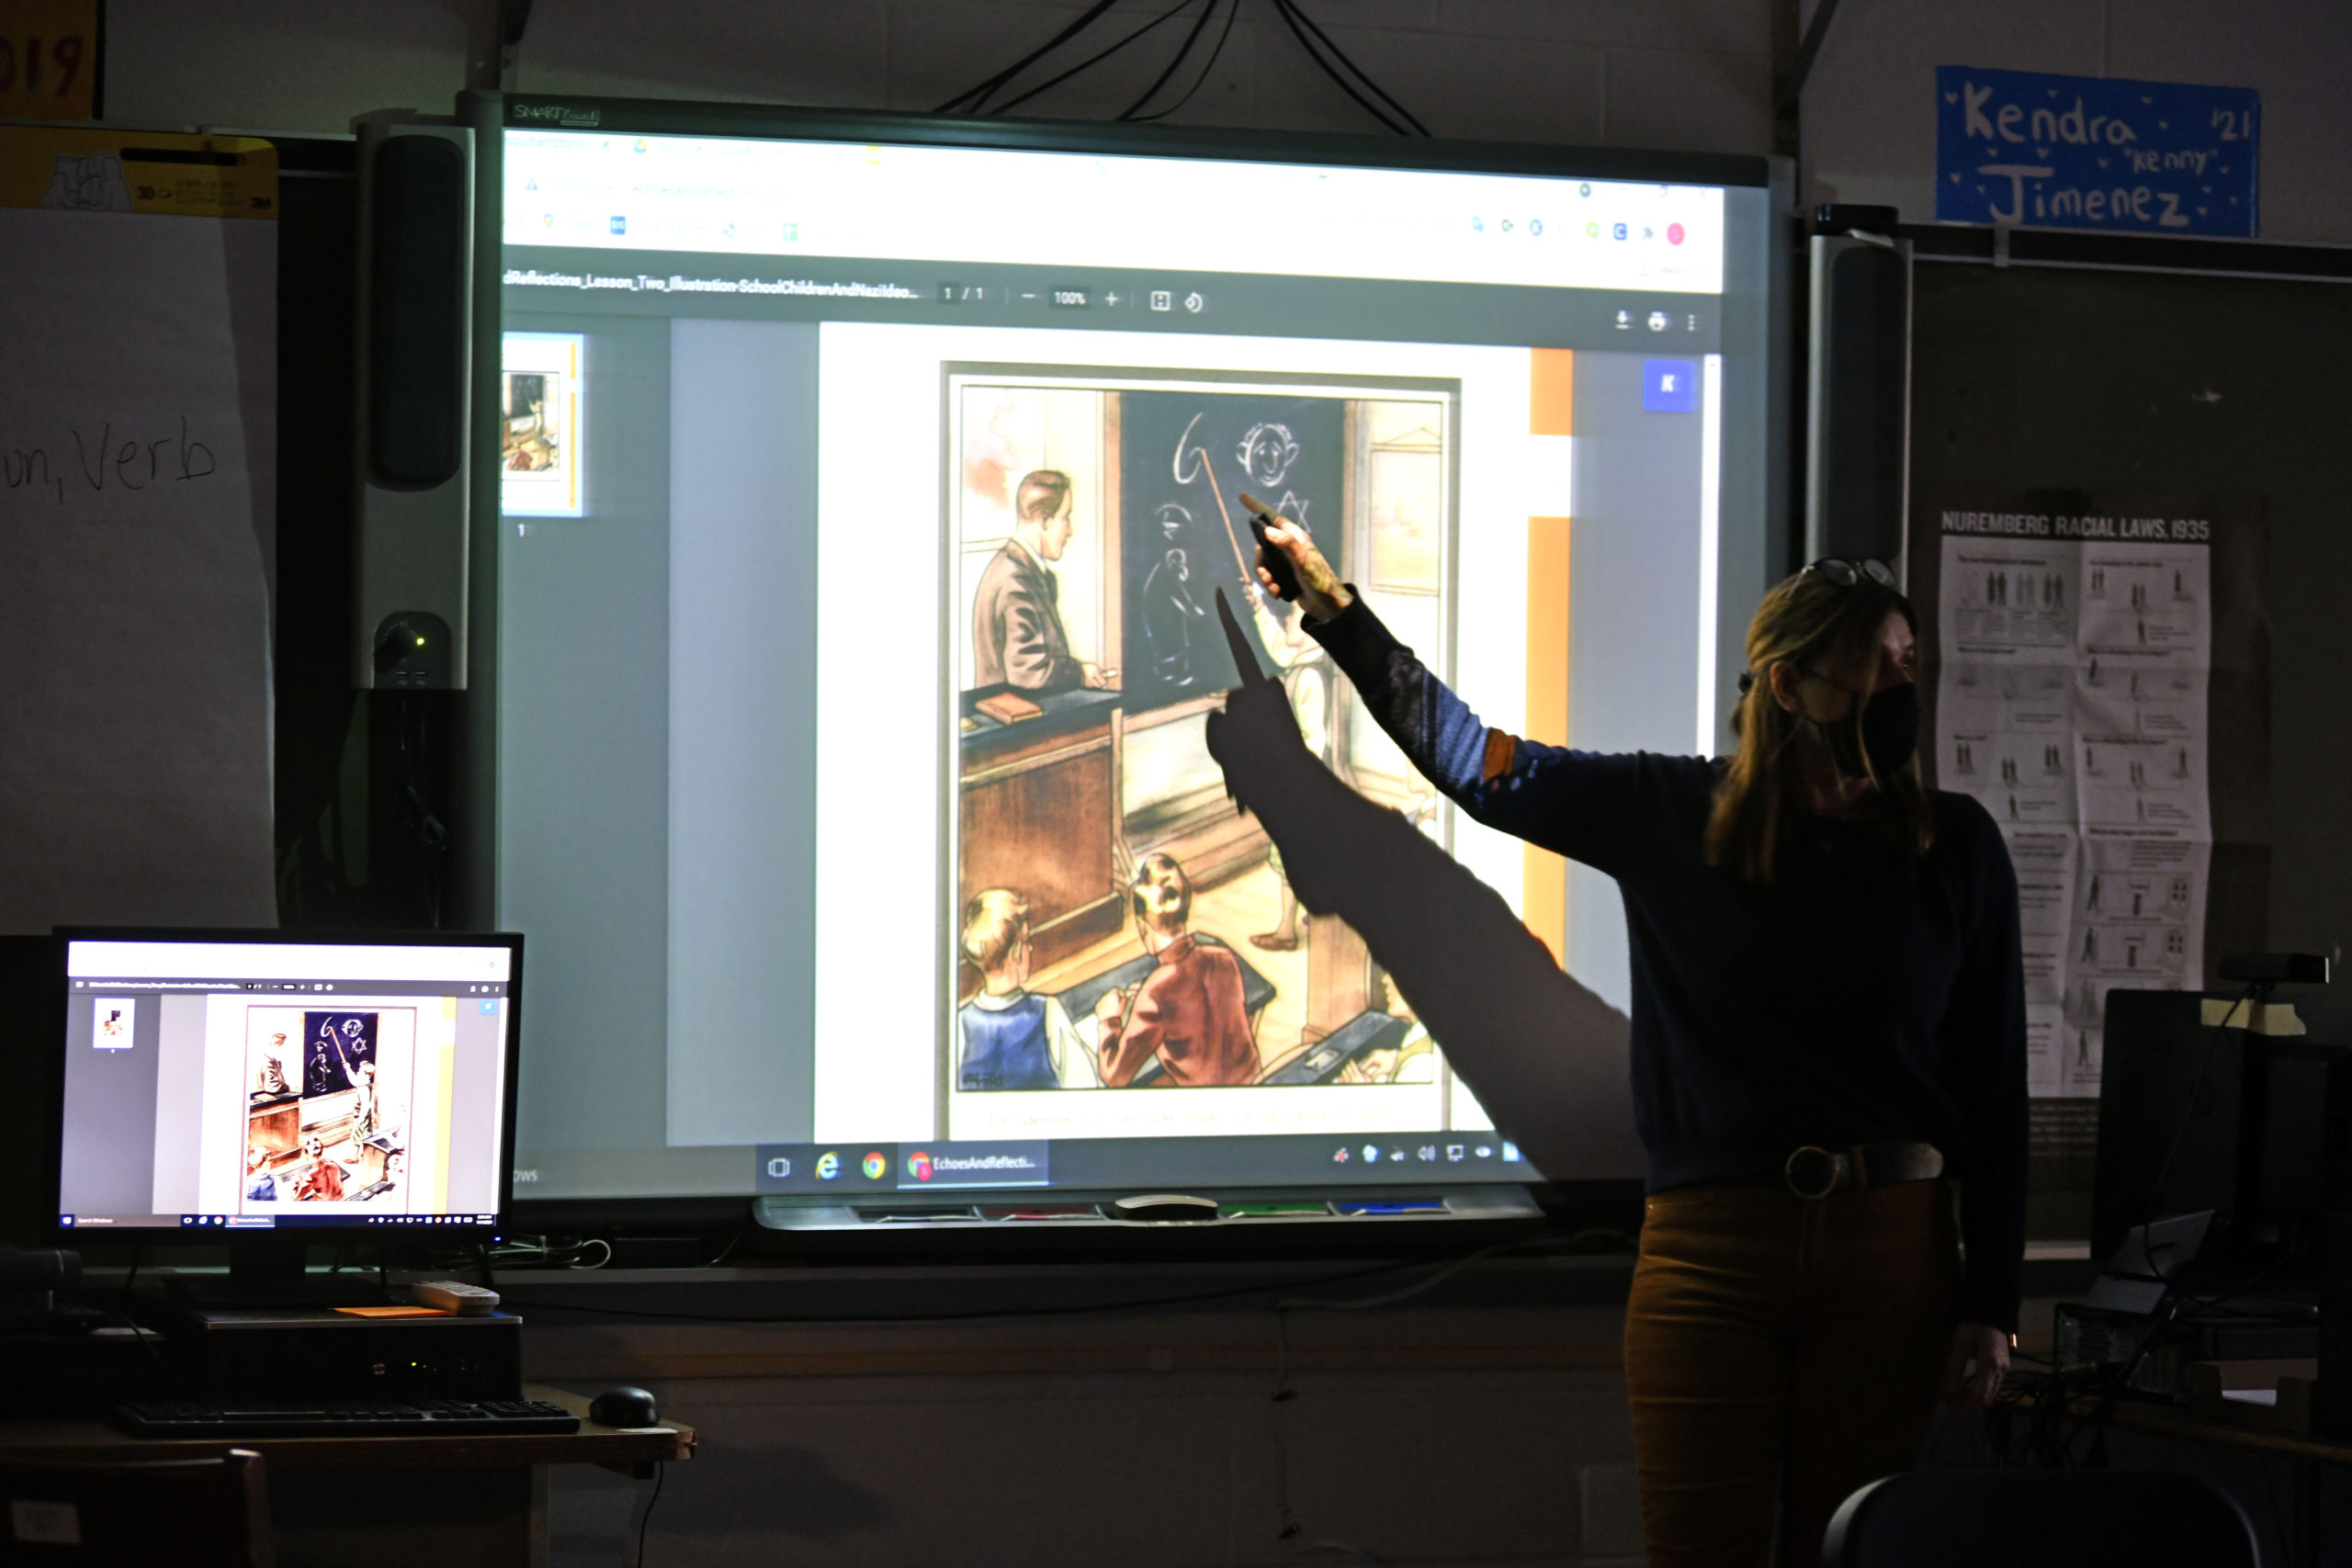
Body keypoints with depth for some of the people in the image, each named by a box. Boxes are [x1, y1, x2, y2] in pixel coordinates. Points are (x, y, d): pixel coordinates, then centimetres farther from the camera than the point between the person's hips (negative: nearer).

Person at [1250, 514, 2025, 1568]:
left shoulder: (1956, 848, 4)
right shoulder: (1670, 814, 4)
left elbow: (1995, 1084, 6)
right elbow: (1472, 759, 14)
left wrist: (1989, 1304, 2)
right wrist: (1335, 608, 15)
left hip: (1891, 1254, 1)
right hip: (1709, 1250, 0)